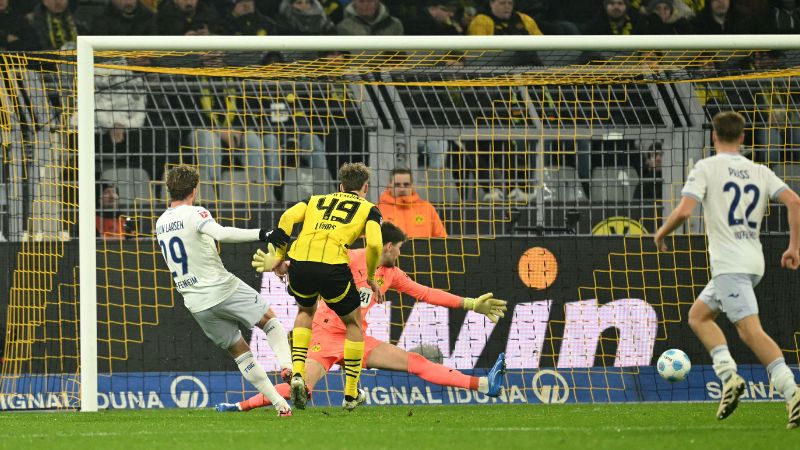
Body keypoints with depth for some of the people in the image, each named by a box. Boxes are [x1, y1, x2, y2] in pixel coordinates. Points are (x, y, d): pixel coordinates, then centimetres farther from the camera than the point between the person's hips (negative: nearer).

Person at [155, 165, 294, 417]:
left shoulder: (161, 224, 11)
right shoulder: (195, 214, -12)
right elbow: (221, 233, -31)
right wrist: (262, 234, -31)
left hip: (197, 305, 6)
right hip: (223, 289, -6)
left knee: (237, 349, 14)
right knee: (270, 319, 16)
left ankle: (279, 404, 9)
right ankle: (286, 365, -9)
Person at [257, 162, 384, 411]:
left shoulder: (317, 200, 27)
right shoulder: (368, 209, 18)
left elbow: (288, 217, 8)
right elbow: (374, 244, 0)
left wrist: (277, 255, 10)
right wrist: (371, 278, 14)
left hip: (299, 263, 3)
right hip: (333, 267, -3)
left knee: (305, 311, 34)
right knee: (353, 324, 22)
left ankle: (297, 373, 14)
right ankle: (351, 394, 24)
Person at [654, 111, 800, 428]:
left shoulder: (707, 168, -3)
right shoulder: (760, 172, 12)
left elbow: (684, 211, -13)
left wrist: (661, 233, 7)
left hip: (729, 264, -7)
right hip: (754, 262, 7)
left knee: (750, 330, -14)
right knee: (698, 315, 21)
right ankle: (729, 376, 4)